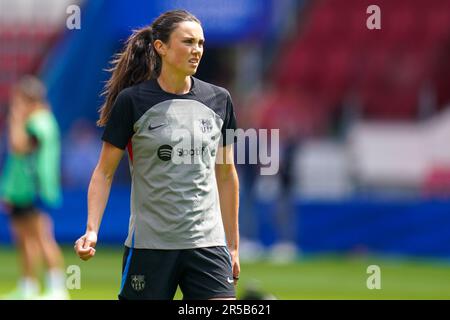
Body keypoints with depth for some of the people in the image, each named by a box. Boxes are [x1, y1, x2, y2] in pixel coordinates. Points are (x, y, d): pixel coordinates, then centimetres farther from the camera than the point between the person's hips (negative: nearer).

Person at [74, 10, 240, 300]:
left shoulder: (219, 100, 7)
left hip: (208, 243, 3)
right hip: (150, 244, -3)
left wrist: (233, 245, 16)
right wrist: (92, 230, -12)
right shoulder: (132, 101, -3)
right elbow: (105, 172, 0)